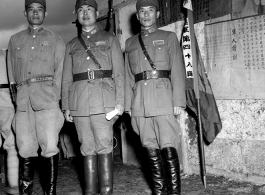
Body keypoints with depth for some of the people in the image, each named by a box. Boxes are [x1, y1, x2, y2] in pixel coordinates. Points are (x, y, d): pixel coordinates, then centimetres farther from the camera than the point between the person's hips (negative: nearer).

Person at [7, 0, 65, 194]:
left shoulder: (56, 40, 12)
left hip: (47, 99, -2)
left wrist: (54, 99, -3)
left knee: (50, 148, -10)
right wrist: (17, 96, 8)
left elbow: (59, 73, 6)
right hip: (23, 101, 2)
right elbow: (12, 74, 18)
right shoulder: (15, 40, 19)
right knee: (26, 149, 3)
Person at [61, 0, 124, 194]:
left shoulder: (110, 39, 13)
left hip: (104, 98, -2)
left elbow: (119, 73, 5)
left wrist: (119, 101, -4)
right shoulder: (71, 45, 19)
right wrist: (66, 106, 8)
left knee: (104, 147, -6)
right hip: (79, 101, 3)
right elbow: (66, 78, 16)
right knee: (87, 148, 5)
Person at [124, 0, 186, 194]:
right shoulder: (130, 43, 18)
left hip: (163, 99, -3)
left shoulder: (169, 37, 9)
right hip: (139, 102, 3)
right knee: (151, 148, 6)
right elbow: (128, 77, 16)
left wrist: (178, 102, -7)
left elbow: (178, 72, 1)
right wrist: (128, 105, 9)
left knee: (168, 147, -6)